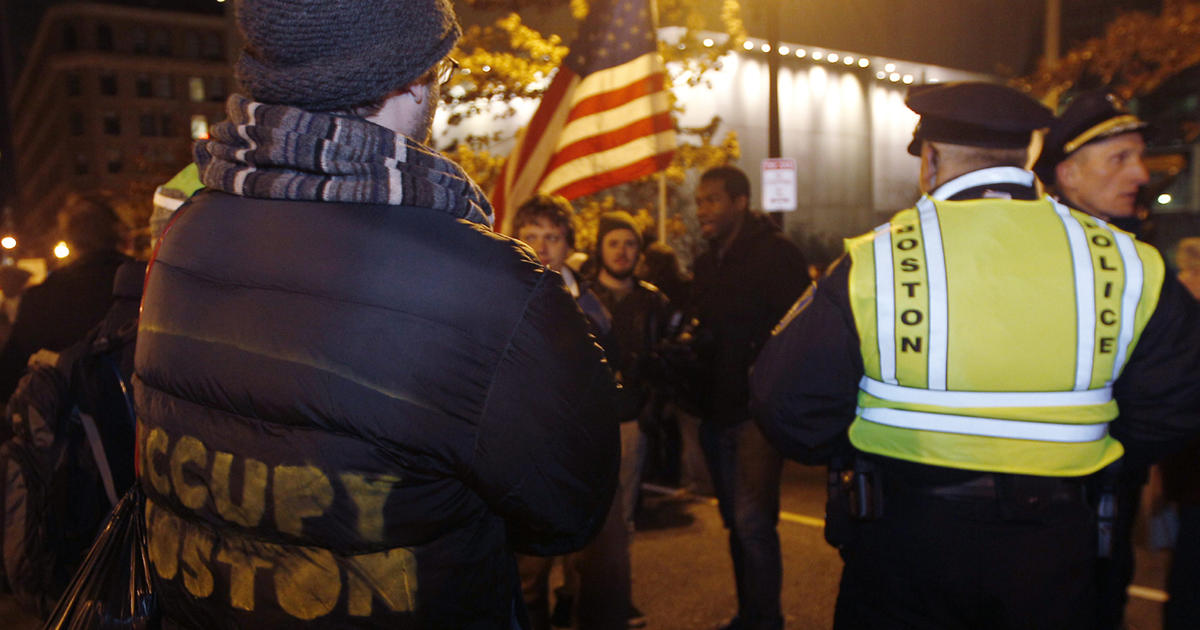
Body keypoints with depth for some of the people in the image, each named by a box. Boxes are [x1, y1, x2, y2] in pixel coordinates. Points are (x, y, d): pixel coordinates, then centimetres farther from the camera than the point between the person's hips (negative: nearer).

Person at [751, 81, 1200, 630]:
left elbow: (791, 406, -12)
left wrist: (847, 454, 9)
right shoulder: (1130, 264, -7)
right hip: (1052, 554, 3)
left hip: (902, 548, -2)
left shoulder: (872, 262, -16)